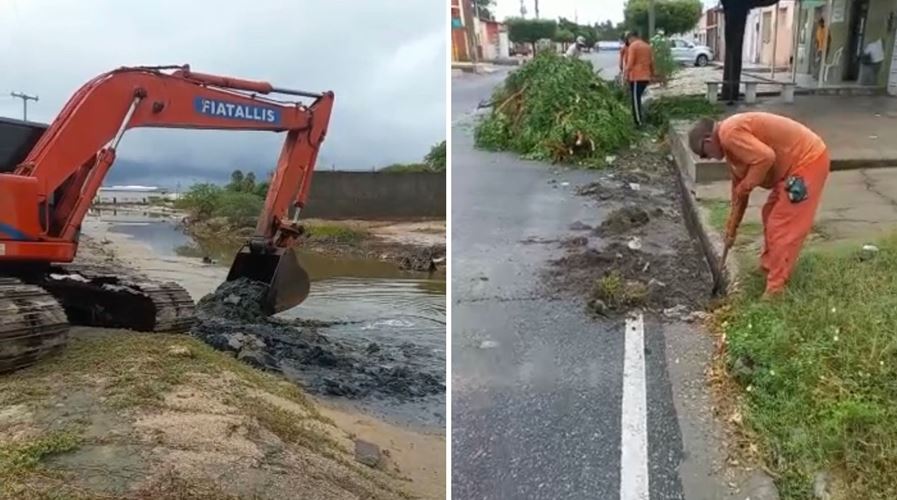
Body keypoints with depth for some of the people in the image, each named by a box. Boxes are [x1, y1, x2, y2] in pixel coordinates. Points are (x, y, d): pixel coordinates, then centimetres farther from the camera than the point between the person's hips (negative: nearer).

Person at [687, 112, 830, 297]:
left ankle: (775, 290, -2)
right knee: (771, 215, 22)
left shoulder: (730, 133, -19)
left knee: (782, 226, -8)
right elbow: (738, 188, 19)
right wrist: (731, 228, 21)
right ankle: (768, 266, 37)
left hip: (808, 161, -10)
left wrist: (746, 186, -15)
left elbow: (765, 157, -31)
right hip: (796, 163, 10)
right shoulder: (729, 140, 13)